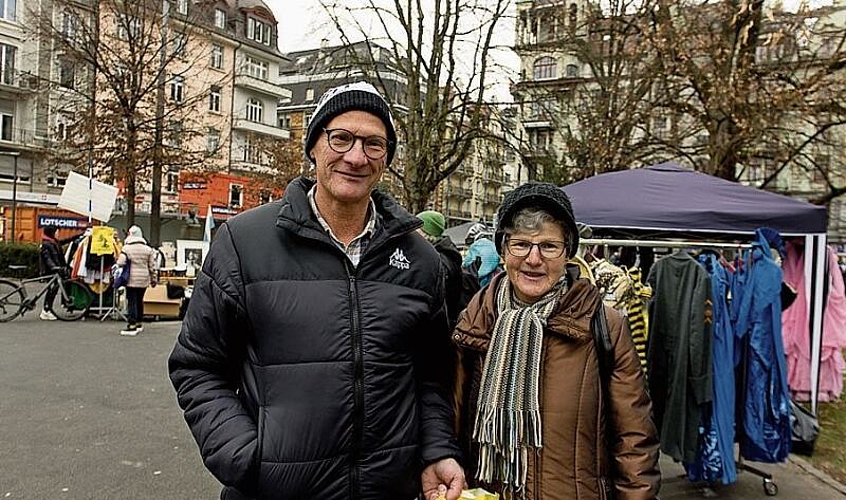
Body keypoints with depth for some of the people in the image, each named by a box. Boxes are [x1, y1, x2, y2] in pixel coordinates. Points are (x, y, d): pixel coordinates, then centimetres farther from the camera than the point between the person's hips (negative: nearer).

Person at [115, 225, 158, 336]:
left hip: (131, 280, -4)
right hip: (144, 280, 4)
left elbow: (120, 264, -11)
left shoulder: (126, 248, -7)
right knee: (140, 301, 15)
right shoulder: (148, 249, 4)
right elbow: (153, 266, 5)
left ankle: (132, 326, -5)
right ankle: (139, 324, 25)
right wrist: (154, 279, 12)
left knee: (131, 302, -2)